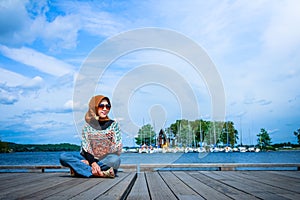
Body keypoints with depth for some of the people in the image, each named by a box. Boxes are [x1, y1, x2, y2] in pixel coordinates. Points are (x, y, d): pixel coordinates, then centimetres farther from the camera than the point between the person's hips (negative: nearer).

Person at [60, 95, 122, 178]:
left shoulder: (113, 124, 6)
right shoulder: (88, 126, 10)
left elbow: (117, 148, -3)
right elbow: (86, 147, 0)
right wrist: (92, 162, -22)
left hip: (107, 161, -2)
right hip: (90, 159, 2)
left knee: (115, 160, -37)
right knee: (63, 156, -21)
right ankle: (100, 173, -31)